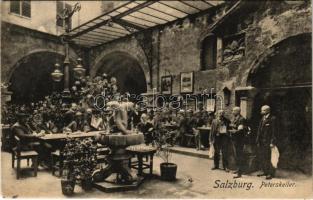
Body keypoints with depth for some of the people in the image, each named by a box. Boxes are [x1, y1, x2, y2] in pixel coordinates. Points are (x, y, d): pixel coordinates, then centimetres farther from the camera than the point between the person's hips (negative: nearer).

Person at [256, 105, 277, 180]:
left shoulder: (272, 119, -9)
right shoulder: (262, 119, 14)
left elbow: (274, 131, -12)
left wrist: (272, 142, -16)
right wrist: (258, 141, 12)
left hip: (268, 142, -7)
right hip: (261, 142, 8)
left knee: (268, 158, -3)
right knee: (261, 157, 12)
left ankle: (270, 173, 11)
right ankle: (265, 171, 25)